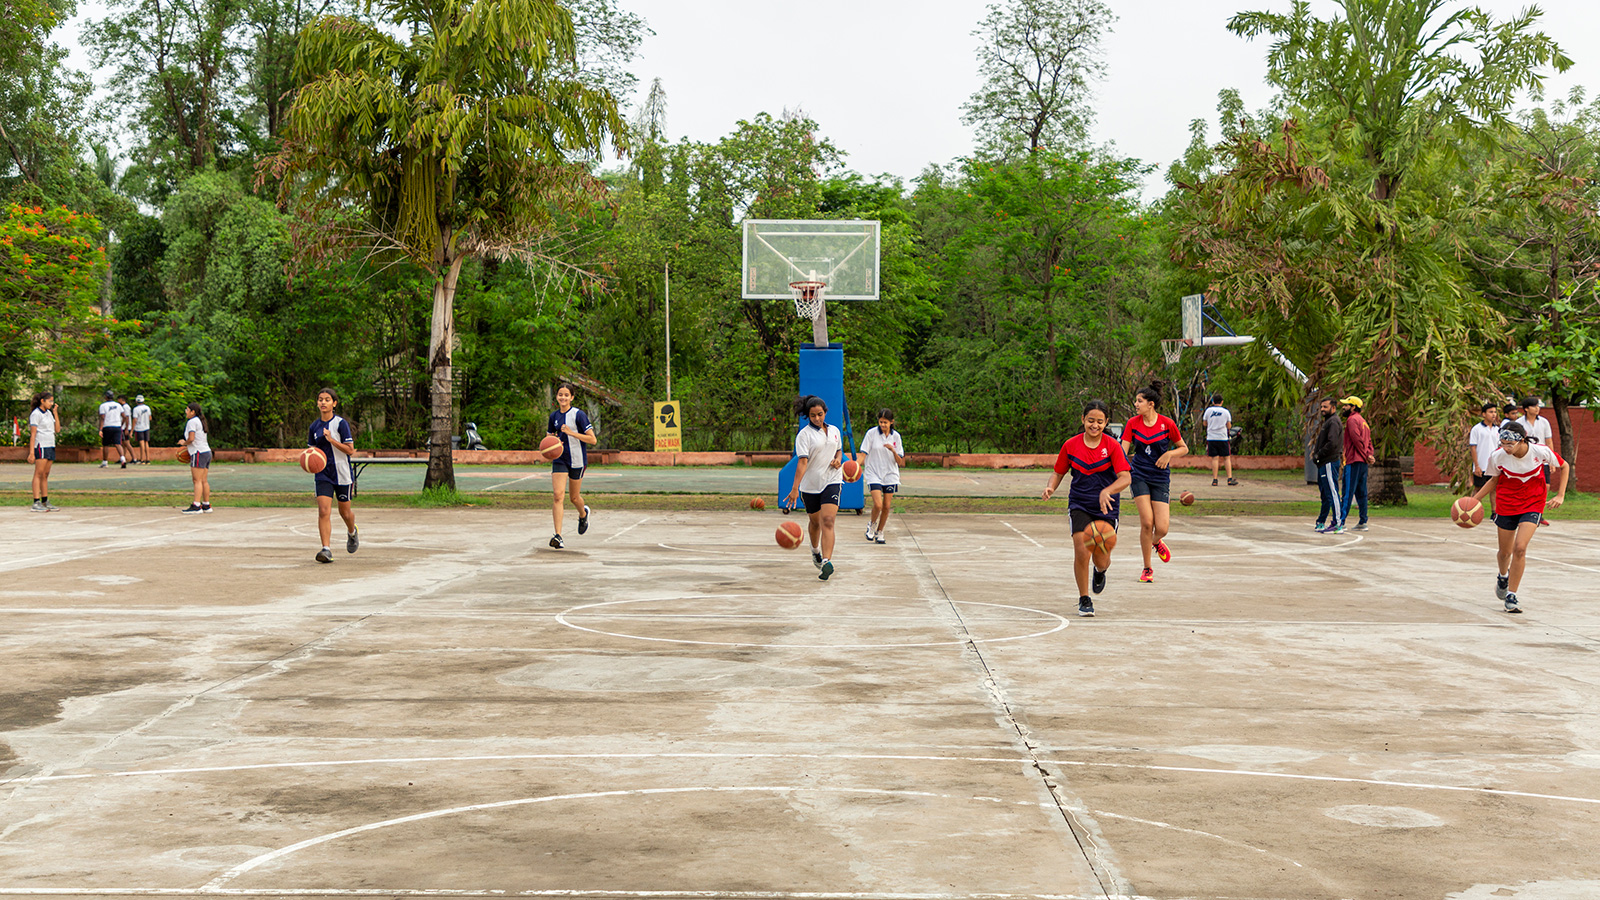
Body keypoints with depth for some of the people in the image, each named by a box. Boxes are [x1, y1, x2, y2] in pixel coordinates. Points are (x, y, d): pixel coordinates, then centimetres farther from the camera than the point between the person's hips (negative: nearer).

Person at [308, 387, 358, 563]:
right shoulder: (314, 426, 5)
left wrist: (331, 439, -23)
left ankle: (352, 532, 46)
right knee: (323, 511, -15)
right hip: (323, 474, 3)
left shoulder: (341, 423, -10)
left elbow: (350, 450, -13)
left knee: (345, 512, 12)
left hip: (342, 474, -2)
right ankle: (326, 549, -18)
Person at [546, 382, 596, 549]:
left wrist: (571, 432, -23)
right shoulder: (554, 416, 5)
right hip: (559, 459, 3)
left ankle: (583, 514, 48)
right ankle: (558, 536, -19)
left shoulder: (578, 415, -11)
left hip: (577, 460, -3)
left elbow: (592, 439, -15)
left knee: (574, 498, 10)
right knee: (558, 494, -15)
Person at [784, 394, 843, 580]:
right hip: (810, 484, -1)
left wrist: (837, 459, 0)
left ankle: (827, 562, -26)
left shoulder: (834, 431, 7)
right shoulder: (804, 434, -9)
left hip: (832, 481, 1)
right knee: (815, 522, 16)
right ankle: (815, 550, 46)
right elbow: (802, 462, -18)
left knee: (827, 521, -17)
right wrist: (795, 488, -29)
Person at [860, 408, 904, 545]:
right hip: (874, 474, -3)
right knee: (878, 504, -17)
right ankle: (872, 525, 13)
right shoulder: (872, 434, -5)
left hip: (890, 475, 3)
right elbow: (863, 453, -5)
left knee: (886, 506, 2)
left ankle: (879, 532, 22)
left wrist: (893, 450, -16)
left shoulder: (896, 436, 2)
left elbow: (899, 461, 2)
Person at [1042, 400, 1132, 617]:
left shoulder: (1112, 446, -9)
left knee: (1101, 560, 2)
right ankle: (1084, 599, 2)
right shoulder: (1070, 445, -2)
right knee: (1082, 552, -18)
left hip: (1106, 509, 0)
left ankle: (1100, 571, 43)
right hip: (1079, 505, 1)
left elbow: (1126, 477, -18)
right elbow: (1059, 472, 10)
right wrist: (1051, 487, -12)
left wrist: (1107, 491, -36)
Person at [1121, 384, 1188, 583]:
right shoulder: (1133, 423, -1)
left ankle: (1155, 542, 31)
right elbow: (1123, 451, -3)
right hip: (1139, 475, 1)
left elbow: (1184, 448, 5)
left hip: (1160, 478, 0)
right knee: (1146, 522, -12)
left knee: (1162, 528, -8)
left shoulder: (1167, 424, -6)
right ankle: (1147, 569, 4)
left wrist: (1169, 454, -13)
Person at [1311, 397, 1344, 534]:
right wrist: (1316, 453, 10)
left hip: (1329, 463, -11)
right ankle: (1321, 522, 22)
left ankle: (1338, 525, -12)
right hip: (1323, 463, 11)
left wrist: (1318, 455, -13)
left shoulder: (1333, 422, -11)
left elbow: (1332, 443, -21)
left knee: (1332, 493, -11)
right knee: (1325, 494, 15)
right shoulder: (1326, 422, 21)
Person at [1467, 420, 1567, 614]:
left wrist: (1560, 495, -6)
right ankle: (1503, 576, 50)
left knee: (1520, 548, -19)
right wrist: (1474, 499, -5)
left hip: (1533, 505, -2)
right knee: (1505, 552, 12)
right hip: (1506, 506, 2)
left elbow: (1564, 466, 0)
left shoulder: (1540, 451, -20)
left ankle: (1511, 596, -7)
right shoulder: (1497, 456, -17)